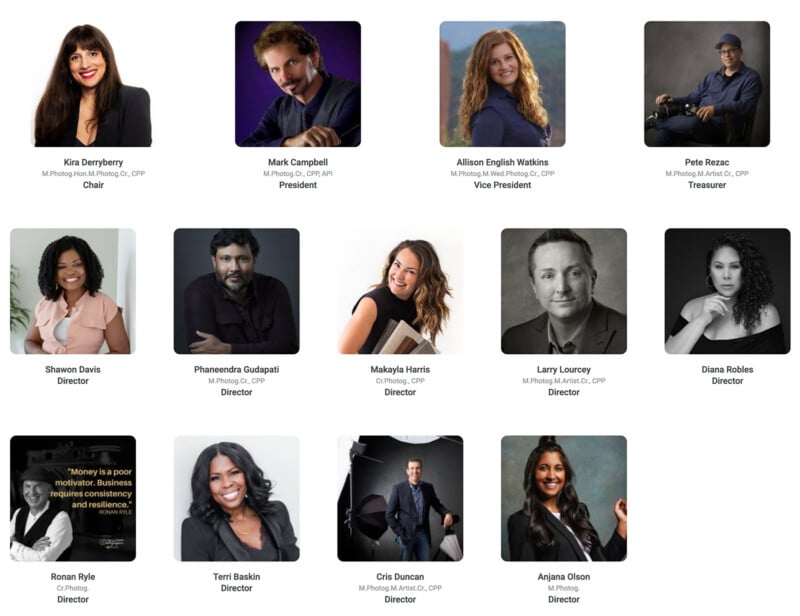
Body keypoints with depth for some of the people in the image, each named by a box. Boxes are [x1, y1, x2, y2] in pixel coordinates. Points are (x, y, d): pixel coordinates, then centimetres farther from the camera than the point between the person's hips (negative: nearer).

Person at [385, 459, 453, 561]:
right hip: (406, 535, -3)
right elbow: (389, 514, -2)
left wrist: (447, 513, -6)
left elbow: (437, 505, 16)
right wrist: (399, 532, -8)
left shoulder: (428, 488, 6)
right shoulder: (398, 488, -4)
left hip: (423, 534, 3)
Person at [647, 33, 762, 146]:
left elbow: (746, 105, -12)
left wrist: (715, 109, -28)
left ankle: (656, 121, -14)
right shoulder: (712, 76, 27)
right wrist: (673, 100, 3)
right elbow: (692, 98, 26)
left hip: (723, 128, -5)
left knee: (694, 123, -38)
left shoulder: (751, 77, 5)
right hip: (699, 121, 5)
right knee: (664, 131, -29)